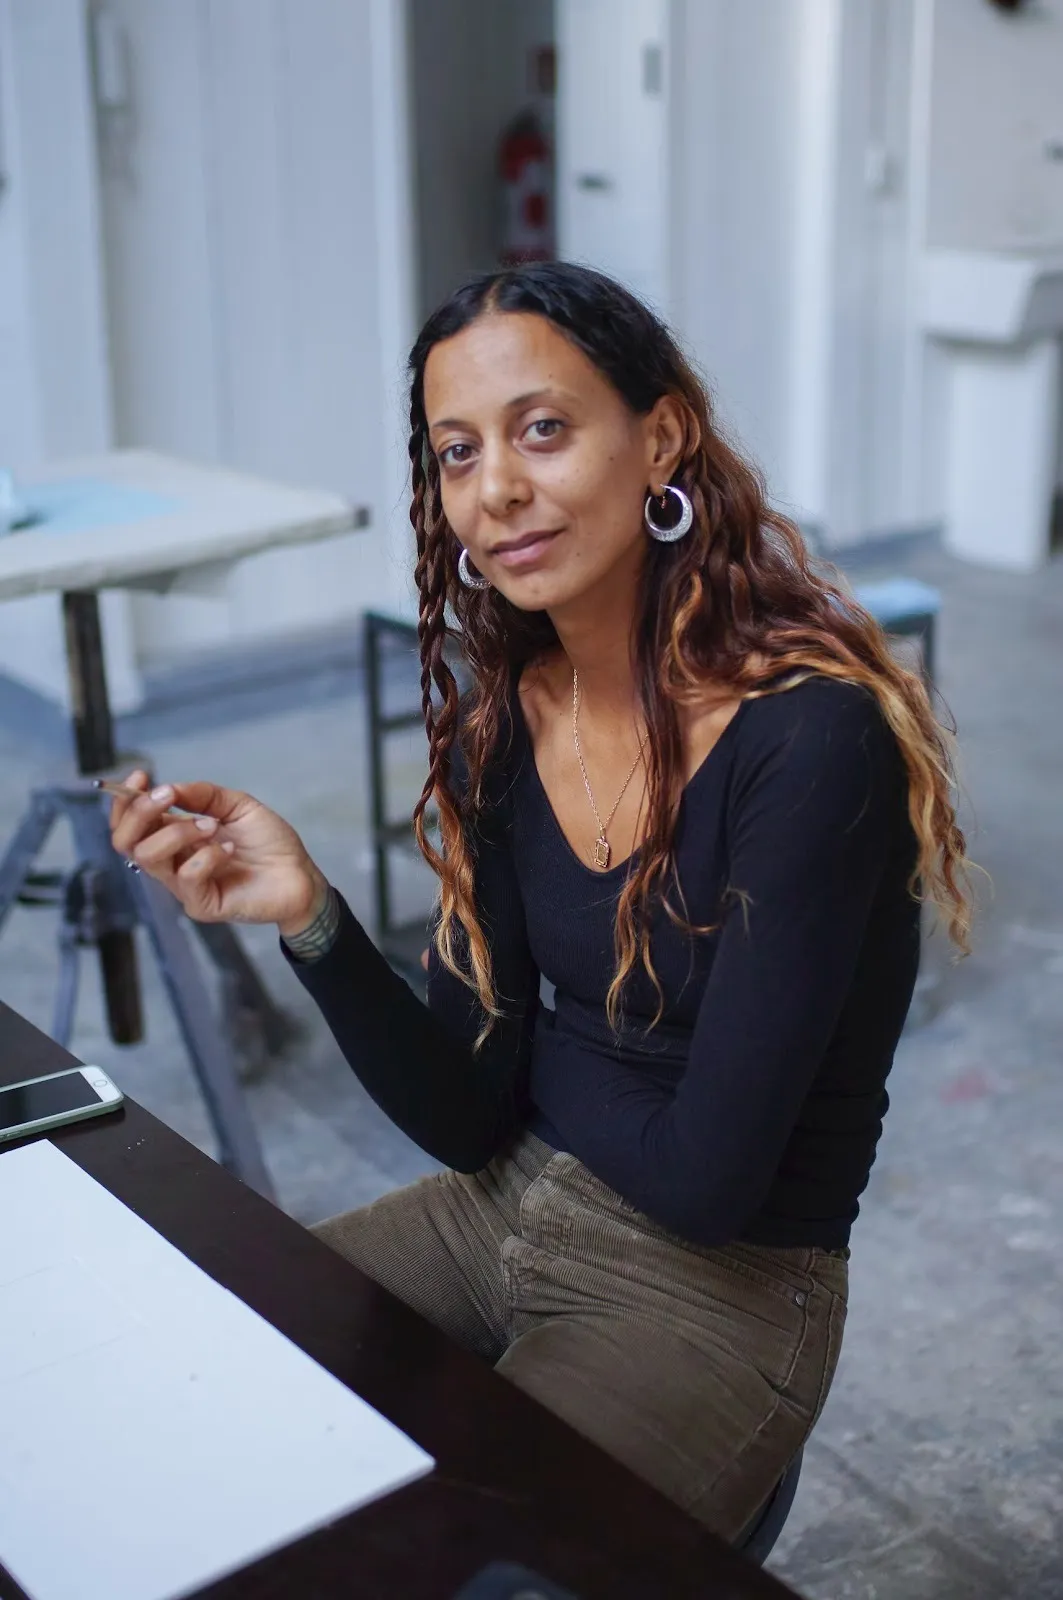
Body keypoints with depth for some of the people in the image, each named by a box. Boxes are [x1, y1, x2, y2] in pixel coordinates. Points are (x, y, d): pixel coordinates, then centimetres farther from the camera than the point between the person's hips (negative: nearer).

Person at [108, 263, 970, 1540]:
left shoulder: (813, 738, -23)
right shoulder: (502, 723, -3)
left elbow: (706, 1179, -22)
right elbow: (466, 1119, -4)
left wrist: (544, 1071, -4)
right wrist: (307, 916, -19)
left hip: (717, 1290, -6)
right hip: (504, 1202, 6)